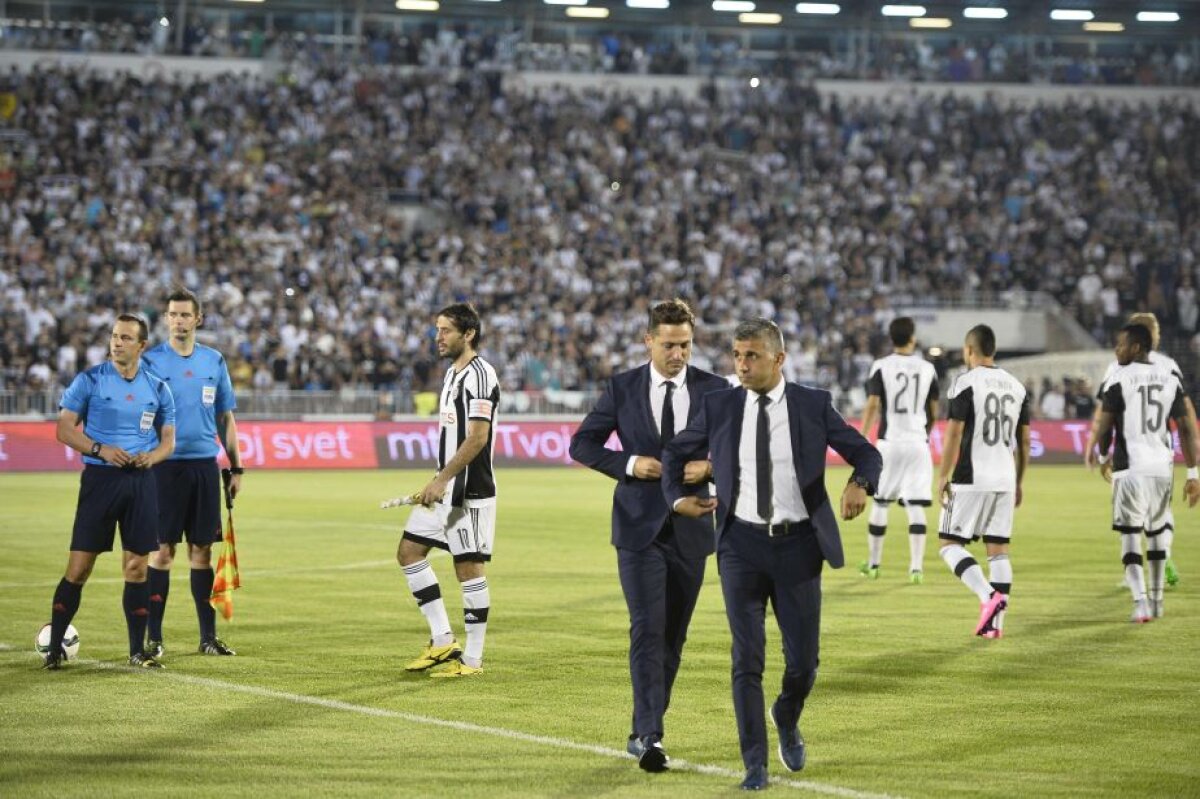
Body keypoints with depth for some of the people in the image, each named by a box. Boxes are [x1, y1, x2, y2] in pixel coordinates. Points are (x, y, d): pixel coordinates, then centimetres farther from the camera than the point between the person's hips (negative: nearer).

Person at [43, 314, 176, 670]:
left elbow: (168, 440, 13)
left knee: (137, 567, 3)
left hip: (141, 480, 3)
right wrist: (100, 449, -16)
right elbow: (64, 428, -2)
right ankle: (54, 647, 4)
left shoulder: (157, 389, 7)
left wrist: (151, 456, -9)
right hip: (100, 477, -3)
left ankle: (137, 651, 11)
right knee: (78, 567, -5)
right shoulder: (89, 381, -2)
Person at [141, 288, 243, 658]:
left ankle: (208, 636, 10)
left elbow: (225, 418, 15)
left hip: (204, 465, 3)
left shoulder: (214, 361, 10)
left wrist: (235, 467, 11)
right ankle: (153, 637, 1)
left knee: (201, 550, 6)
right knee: (162, 550, -4)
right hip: (164, 467, -3)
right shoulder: (151, 360, -1)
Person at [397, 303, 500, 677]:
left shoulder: (480, 374, -15)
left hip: (470, 491, -10)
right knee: (409, 551, 8)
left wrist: (442, 480, -24)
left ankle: (472, 659, 3)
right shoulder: (452, 373, 15)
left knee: (469, 569, -4)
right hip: (444, 488, 10)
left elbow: (477, 437, -22)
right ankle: (442, 640, 12)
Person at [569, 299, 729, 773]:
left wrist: (710, 466, -14)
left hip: (690, 526, 3)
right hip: (640, 526, -3)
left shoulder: (714, 390, 1)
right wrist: (628, 463, -13)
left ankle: (643, 730, 23)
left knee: (673, 635, 10)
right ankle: (650, 736, -19)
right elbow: (582, 444, 3)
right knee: (647, 629, -14)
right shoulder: (623, 389, -1)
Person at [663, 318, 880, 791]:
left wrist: (860, 484, -19)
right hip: (742, 544, 0)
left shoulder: (814, 405, -2)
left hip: (798, 545, 0)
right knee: (747, 659, -5)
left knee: (803, 660, 3)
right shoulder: (719, 407, 2)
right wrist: (676, 497, 0)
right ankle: (755, 764, 3)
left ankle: (787, 720, 37)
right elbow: (676, 452, 16)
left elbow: (866, 454, 3)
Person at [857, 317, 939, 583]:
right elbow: (934, 412, 10)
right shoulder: (927, 369, 4)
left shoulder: (881, 367, -3)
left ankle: (873, 564, 18)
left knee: (880, 503, 10)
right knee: (915, 506, 0)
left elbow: (872, 406, -9)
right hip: (918, 442, 1)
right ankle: (916, 567, -6)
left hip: (889, 442, -1)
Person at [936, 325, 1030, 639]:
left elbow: (954, 434, -12)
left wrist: (943, 476, -6)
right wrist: (1018, 483, 21)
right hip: (1005, 479, 6)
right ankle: (996, 622, 5)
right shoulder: (1016, 386, 11)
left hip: (971, 480, -6)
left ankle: (988, 595, -18)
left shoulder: (966, 383, -8)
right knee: (998, 549, 9)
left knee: (950, 544, 2)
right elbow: (1024, 440, 14)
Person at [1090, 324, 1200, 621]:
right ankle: (1156, 599, 25)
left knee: (1130, 536, -1)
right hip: (1162, 467, 4)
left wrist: (1103, 457, 16)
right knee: (1157, 532, 19)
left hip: (1130, 466, -4)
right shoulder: (1171, 379, 7)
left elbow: (1103, 428, -4)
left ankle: (1141, 601, -14)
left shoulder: (1119, 379, -6)